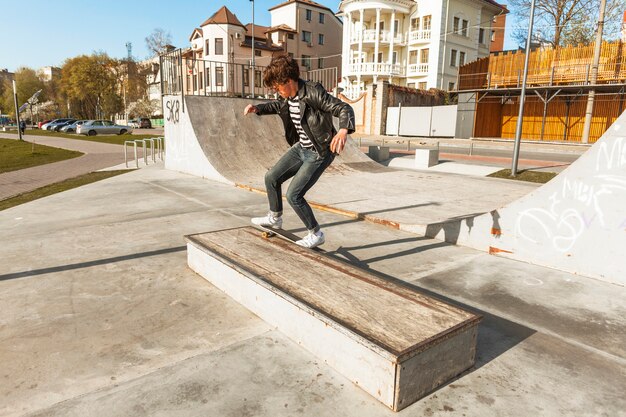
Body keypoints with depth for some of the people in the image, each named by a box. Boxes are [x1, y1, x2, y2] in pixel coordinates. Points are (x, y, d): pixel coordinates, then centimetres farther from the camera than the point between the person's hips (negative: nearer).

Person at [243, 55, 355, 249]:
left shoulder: (313, 92, -25)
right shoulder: (287, 97, -1)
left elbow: (344, 108, -30)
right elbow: (276, 105, 23)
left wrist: (343, 130, -51)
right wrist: (257, 108, 5)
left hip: (319, 153, -8)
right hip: (300, 148, 9)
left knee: (293, 195, -12)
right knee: (271, 177, 11)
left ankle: (316, 234, 8)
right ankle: (275, 218, 34)